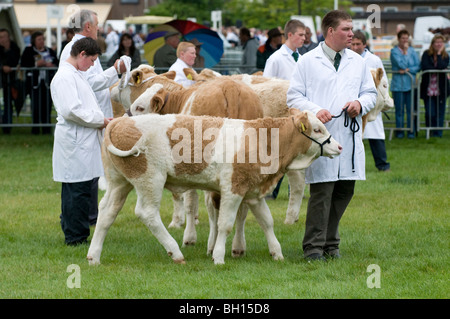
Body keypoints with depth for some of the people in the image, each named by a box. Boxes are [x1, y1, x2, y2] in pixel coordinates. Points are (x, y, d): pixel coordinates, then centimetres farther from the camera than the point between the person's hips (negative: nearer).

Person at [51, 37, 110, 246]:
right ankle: (75, 237, -5)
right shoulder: (64, 77, -14)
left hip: (84, 141, 10)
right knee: (77, 190, -8)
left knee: (82, 189, 12)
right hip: (74, 142, -10)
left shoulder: (76, 75, 19)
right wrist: (101, 121, -13)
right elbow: (71, 111, -22)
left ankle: (75, 235, 17)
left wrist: (100, 120, 10)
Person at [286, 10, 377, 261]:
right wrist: (314, 111, -15)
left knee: (344, 191, 7)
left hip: (350, 137, 5)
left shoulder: (358, 62, 15)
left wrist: (360, 103, -2)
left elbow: (371, 92, 20)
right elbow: (294, 97, 2)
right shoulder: (308, 61, 3)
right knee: (321, 193, -9)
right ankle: (314, 246, -5)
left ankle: (330, 243, 19)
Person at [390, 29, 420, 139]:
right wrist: (405, 51, -8)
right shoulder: (394, 51, -2)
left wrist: (407, 70, -10)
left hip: (411, 83, 3)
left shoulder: (412, 51, 10)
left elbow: (418, 66, 4)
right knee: (399, 109, -1)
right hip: (398, 83, -3)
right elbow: (401, 64, -13)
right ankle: (399, 131, 7)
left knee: (411, 108, 1)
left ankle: (411, 131, 7)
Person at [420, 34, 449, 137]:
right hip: (428, 89, -1)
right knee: (430, 113, -4)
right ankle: (430, 130, 18)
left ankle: (438, 132, 14)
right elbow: (424, 66, -15)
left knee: (440, 112, 3)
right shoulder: (426, 54, 1)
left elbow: (441, 66, -18)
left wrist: (439, 53, -13)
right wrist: (438, 69, -12)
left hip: (440, 89, 1)